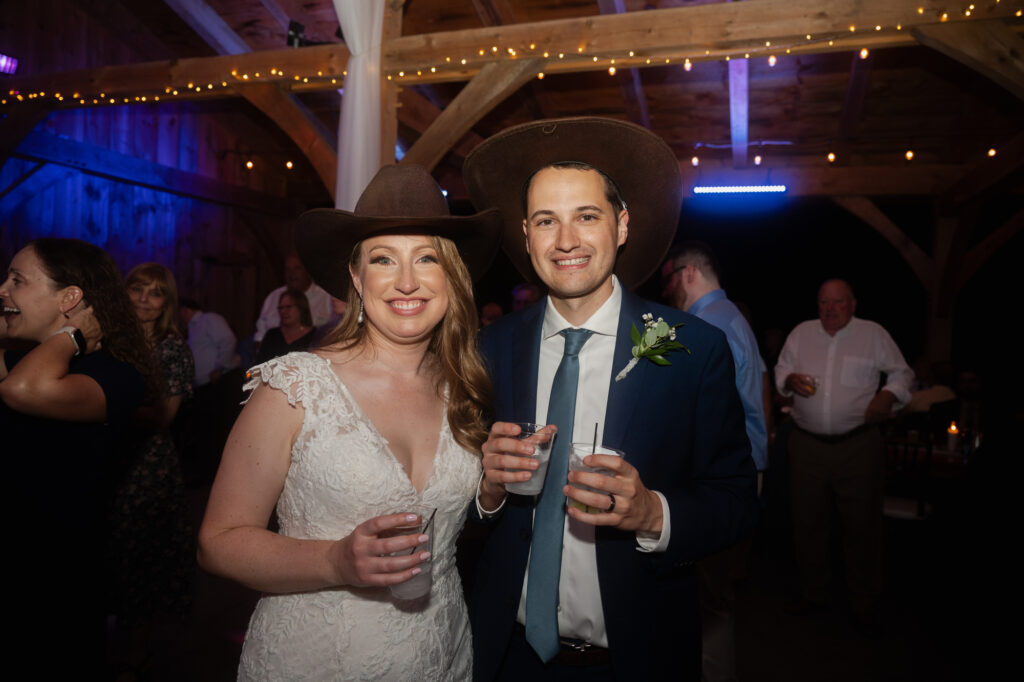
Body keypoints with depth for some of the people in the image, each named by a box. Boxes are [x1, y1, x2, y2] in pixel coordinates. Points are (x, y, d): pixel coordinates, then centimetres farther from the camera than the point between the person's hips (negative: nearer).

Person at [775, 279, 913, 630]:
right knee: (807, 522, 12)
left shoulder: (874, 334, 1)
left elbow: (901, 373, 7)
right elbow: (780, 370, 13)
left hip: (859, 445, -2)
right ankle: (811, 594, 29)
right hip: (807, 445, 3)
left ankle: (864, 605, 21)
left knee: (861, 525, 4)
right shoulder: (801, 333, 7)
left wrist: (889, 396, -13)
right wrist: (791, 380, -9)